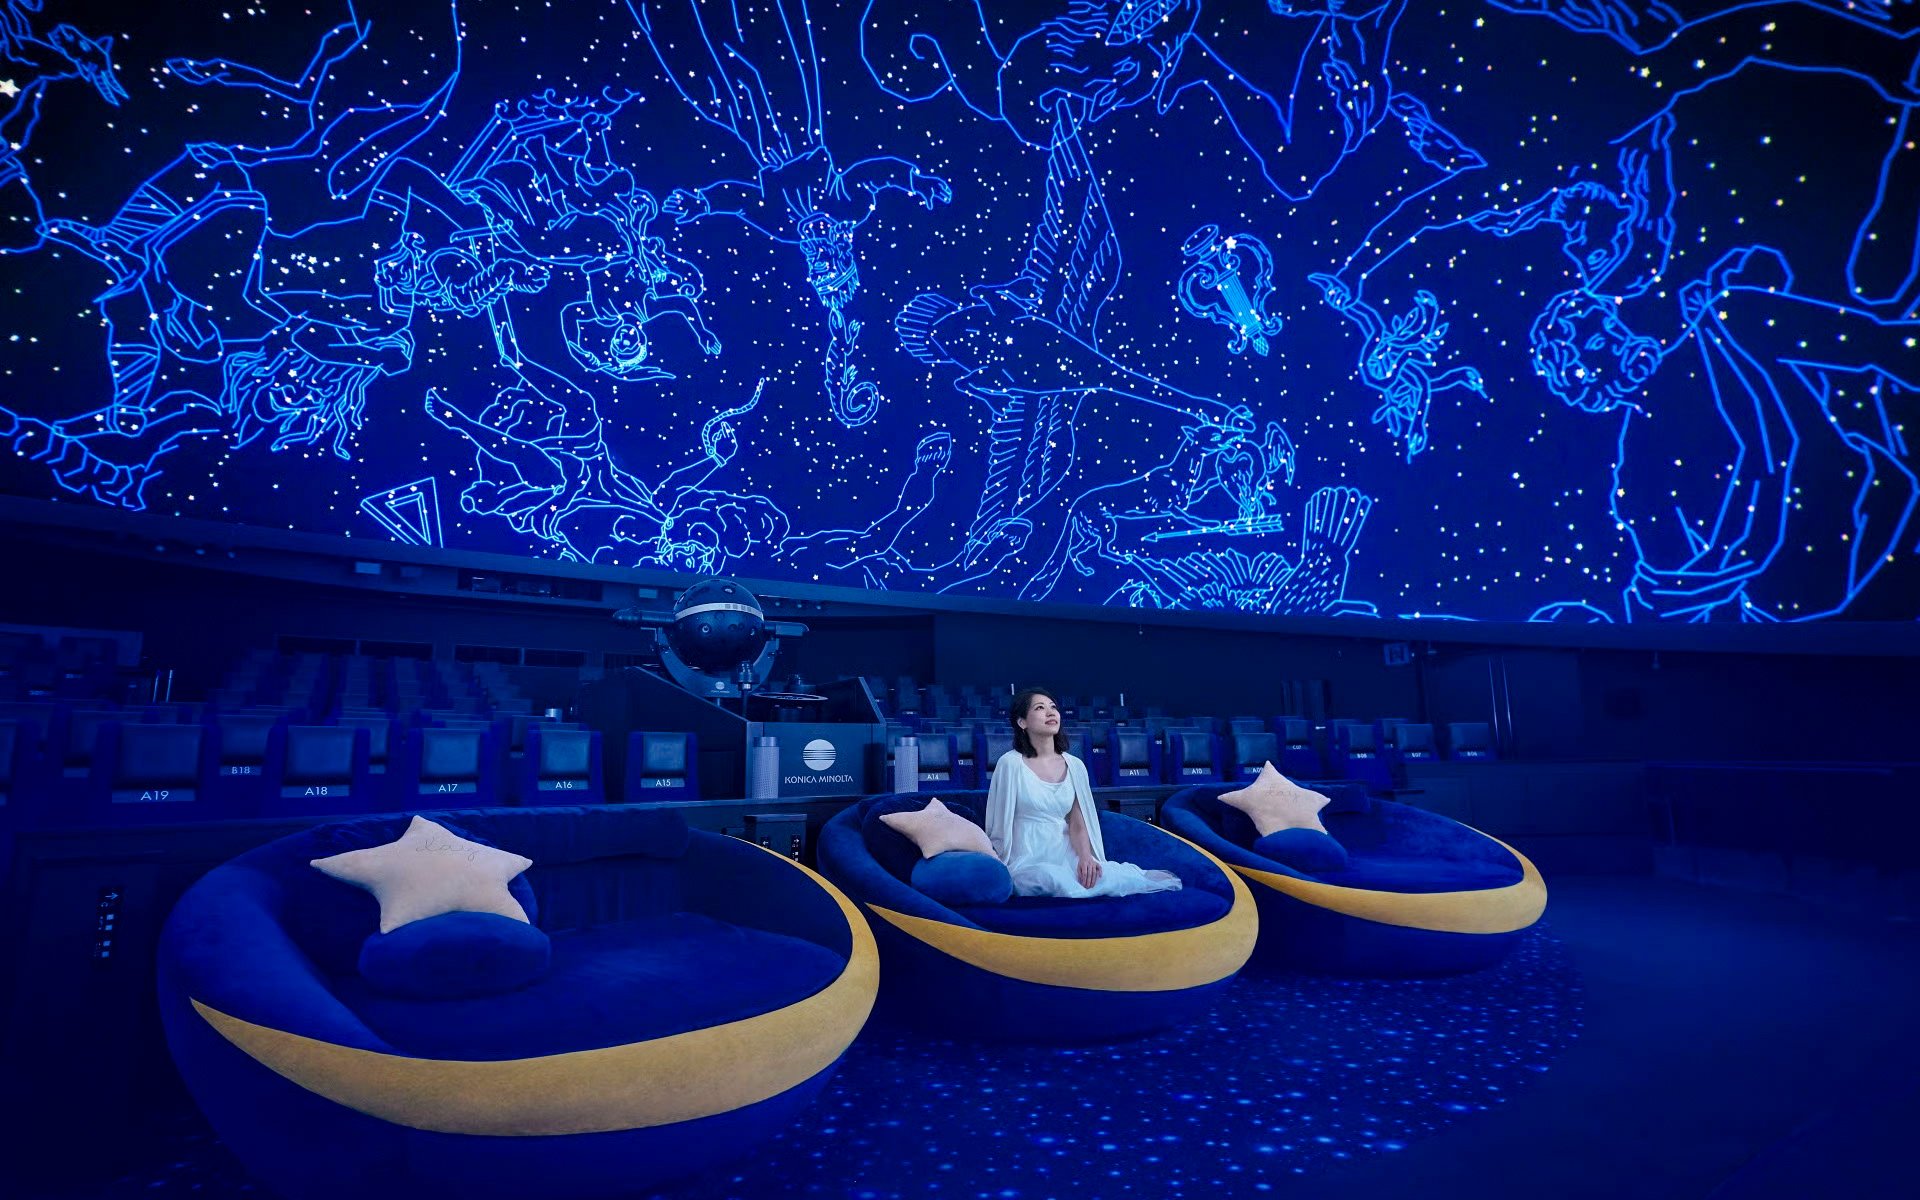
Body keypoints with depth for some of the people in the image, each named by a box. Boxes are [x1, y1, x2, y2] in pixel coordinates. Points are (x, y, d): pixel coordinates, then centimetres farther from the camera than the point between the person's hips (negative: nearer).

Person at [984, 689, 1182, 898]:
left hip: (1067, 858, 3)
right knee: (1056, 880, -35)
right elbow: (1001, 825, -3)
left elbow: (1077, 825, 5)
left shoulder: (1075, 766, 7)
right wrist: (1004, 870, -7)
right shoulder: (1010, 763, -7)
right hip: (1028, 864, -3)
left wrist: (1085, 857, -13)